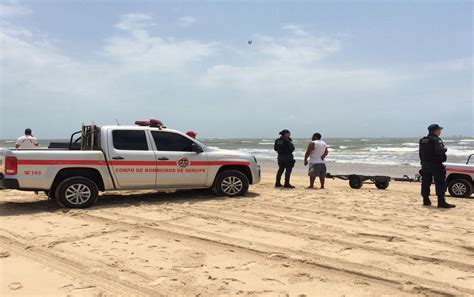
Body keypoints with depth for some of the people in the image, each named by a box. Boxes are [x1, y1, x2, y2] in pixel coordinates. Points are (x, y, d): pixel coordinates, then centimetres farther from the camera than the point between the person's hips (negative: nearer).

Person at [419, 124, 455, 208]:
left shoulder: (422, 140, 12)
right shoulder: (436, 140, -14)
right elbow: (439, 151, -27)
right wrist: (445, 149, -7)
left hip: (425, 164, 8)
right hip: (435, 164, -8)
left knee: (425, 183, 11)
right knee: (440, 183, -5)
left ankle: (426, 200, 16)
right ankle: (441, 202, -8)